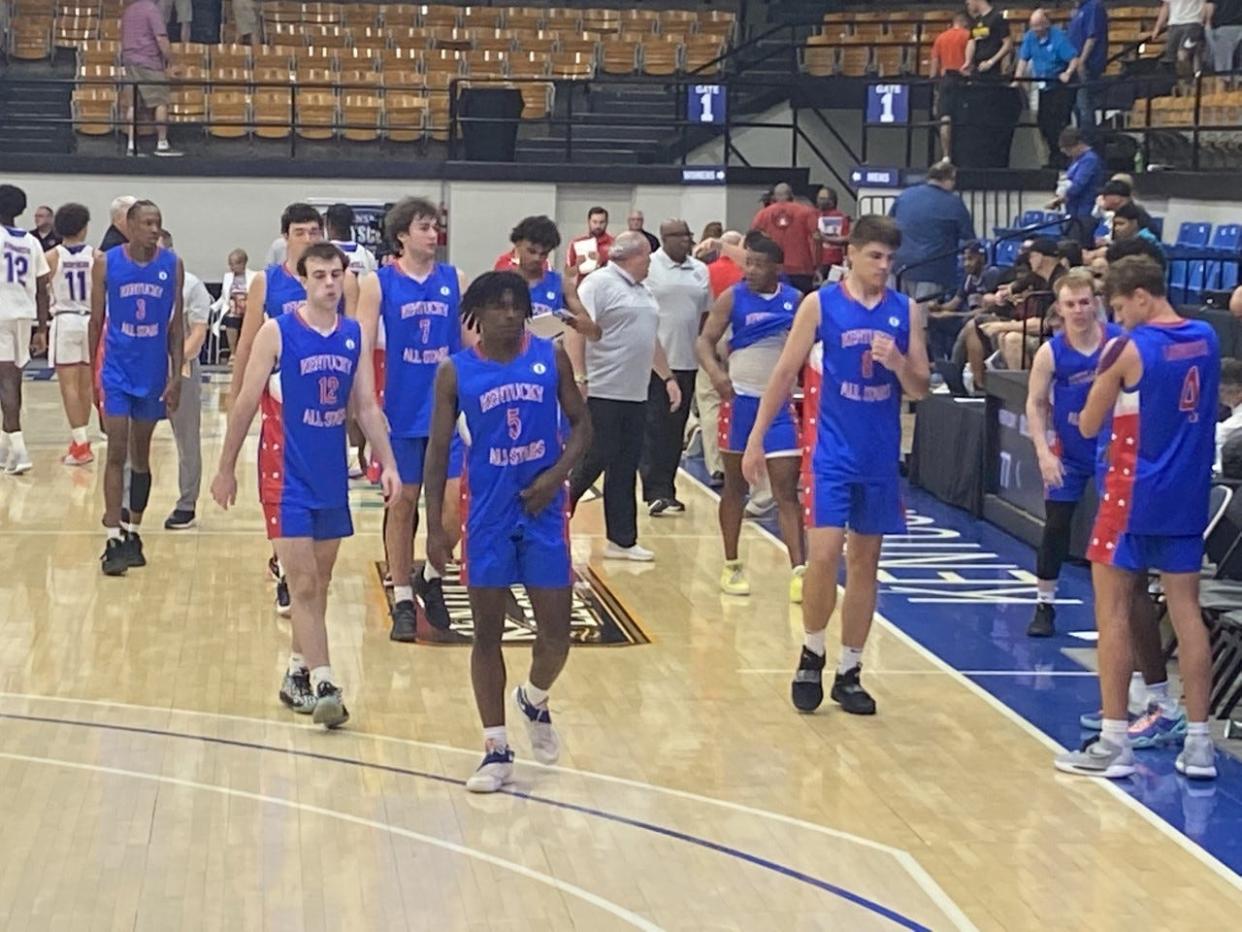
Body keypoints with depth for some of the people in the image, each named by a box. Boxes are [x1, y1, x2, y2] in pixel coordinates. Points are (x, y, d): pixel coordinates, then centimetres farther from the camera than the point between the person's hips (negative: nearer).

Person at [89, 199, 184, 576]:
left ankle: (133, 533, 22)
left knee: (141, 455, 11)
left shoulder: (172, 265, 0)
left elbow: (175, 324, 3)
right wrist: (92, 372, 4)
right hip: (116, 371, -2)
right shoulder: (106, 264, -5)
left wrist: (176, 376, -2)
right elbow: (96, 322, 3)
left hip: (153, 372, 2)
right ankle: (114, 539, -8)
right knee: (117, 454, -8)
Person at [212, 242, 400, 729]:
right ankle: (323, 685, -8)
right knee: (303, 585, -7)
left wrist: (387, 462, 1)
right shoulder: (277, 332, -9)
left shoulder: (353, 335, 5)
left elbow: (367, 405, 10)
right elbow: (245, 403, -5)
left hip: (332, 475, 5)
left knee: (319, 583, 12)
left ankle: (297, 673, 26)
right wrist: (226, 468, -2)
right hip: (287, 475, -5)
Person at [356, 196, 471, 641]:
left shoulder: (454, 279, 5)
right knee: (402, 504, 6)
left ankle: (431, 577, 22)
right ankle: (403, 600, 17)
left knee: (451, 504, -4)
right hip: (402, 412, -2)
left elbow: (472, 342, 9)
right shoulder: (378, 283, -2)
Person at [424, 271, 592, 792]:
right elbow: (438, 450, 1)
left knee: (556, 632, 3)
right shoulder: (456, 372, -2)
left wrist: (556, 475, -13)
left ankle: (534, 701, 35)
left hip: (543, 511, 1)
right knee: (487, 633, 4)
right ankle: (496, 750, 14)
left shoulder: (551, 357, 0)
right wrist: (434, 526, -5)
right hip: (488, 515, -1)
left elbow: (580, 425, 4)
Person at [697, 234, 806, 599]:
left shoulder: (795, 300, 3)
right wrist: (715, 371, -25)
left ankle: (799, 571, -7)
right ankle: (731, 565, 19)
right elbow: (705, 340, -5)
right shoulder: (733, 297, -3)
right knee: (735, 485, 9)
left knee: (786, 489, -4)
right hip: (740, 398, -1)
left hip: (780, 403, 1)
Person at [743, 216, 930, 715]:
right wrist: (757, 437, -3)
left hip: (880, 457, 3)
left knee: (865, 562, 8)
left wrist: (898, 363, -16)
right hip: (833, 453, -3)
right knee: (824, 554, -13)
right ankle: (812, 654, 10)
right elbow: (785, 372, 0)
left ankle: (849, 671, 18)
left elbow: (921, 388, 5)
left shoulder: (905, 311, 4)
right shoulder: (820, 303, -3)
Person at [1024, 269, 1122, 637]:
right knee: (1056, 526, 3)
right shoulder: (1051, 352, -10)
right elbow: (1035, 403, -3)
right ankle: (1044, 604, 15)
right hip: (1069, 452, 0)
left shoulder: (1120, 341, -11)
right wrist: (1044, 452, -12)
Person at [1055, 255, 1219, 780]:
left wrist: (1110, 382, 11)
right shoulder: (1207, 339, 6)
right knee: (1186, 611, 8)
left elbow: (1088, 426, -5)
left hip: (1135, 495, -6)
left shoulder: (1129, 349, -13)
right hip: (1188, 496, 6)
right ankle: (1199, 744, 9)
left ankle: (1114, 744, 1)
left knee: (1112, 610, 1)